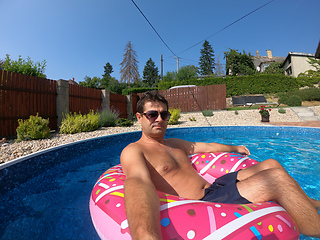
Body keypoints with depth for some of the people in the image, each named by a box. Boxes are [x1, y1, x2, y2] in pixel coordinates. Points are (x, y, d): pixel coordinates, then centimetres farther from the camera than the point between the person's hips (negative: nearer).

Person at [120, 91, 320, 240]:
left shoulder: (174, 144, 17)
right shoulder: (133, 151, -10)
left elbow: (207, 146, 27)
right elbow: (138, 181, -32)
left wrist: (235, 148, 38)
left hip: (212, 189, 9)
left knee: (271, 165, 11)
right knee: (277, 178, -18)